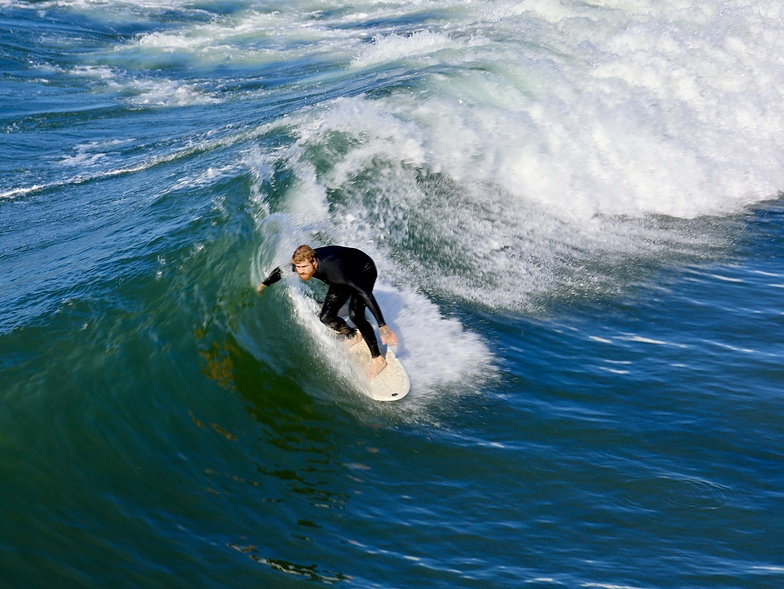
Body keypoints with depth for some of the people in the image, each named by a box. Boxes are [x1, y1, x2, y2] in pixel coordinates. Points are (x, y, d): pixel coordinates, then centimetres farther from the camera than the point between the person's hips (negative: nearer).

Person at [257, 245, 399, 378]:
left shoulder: (334, 269, -44)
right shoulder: (302, 263, -25)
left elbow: (366, 294, -46)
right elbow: (281, 270, 0)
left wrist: (382, 326, -49)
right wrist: (264, 284, 17)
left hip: (364, 272, -7)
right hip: (345, 276, 7)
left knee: (354, 314, -27)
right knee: (326, 317, -2)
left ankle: (378, 359, -11)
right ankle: (353, 335, 28)